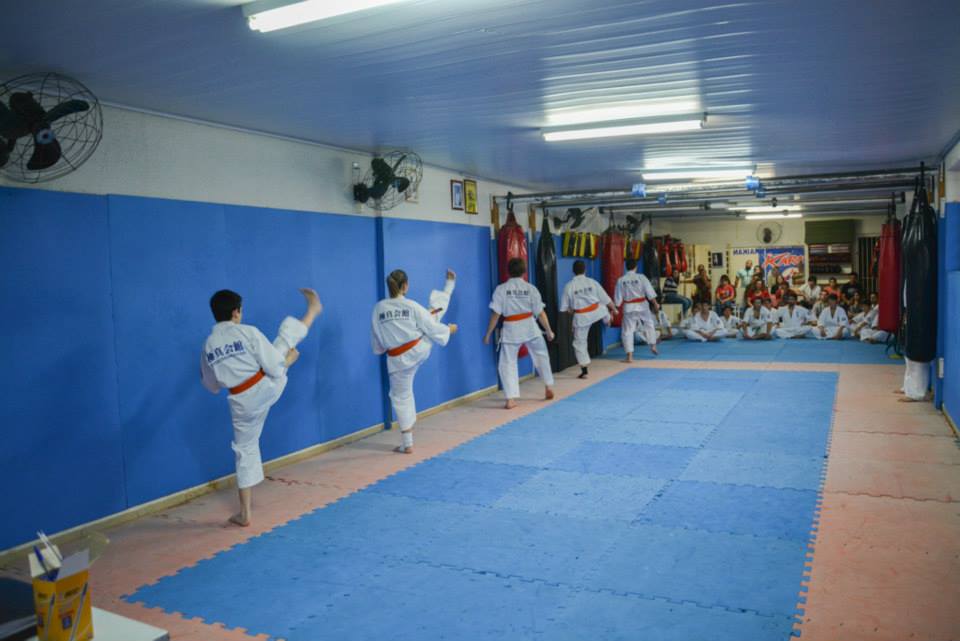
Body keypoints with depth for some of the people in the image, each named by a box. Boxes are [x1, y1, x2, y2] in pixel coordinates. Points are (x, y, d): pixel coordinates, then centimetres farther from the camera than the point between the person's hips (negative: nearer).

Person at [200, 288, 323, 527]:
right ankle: (313, 309, 47)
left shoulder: (207, 345, 0)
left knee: (245, 450, 15)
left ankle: (245, 513, 18)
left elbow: (211, 385, 12)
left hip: (243, 402, 3)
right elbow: (274, 366, -14)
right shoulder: (248, 332, -13)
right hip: (267, 388, -3)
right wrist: (287, 359, 8)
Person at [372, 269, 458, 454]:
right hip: (420, 349, -1)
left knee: (401, 397, 11)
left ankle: (407, 444, 15)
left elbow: (376, 340, 3)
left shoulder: (378, 308, -7)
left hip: (398, 360, 1)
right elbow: (431, 327, -4)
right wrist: (449, 330, 16)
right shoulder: (412, 306, -12)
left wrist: (382, 348, 26)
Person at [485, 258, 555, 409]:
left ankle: (511, 399, -1)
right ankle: (548, 387, 35)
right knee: (541, 356, 23)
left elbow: (495, 314, -7)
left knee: (507, 364, 6)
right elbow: (540, 313, 1)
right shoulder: (531, 288, -1)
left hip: (511, 329, -1)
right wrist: (549, 331, 13)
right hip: (530, 327, 2)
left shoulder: (501, 289, -4)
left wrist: (488, 334, 1)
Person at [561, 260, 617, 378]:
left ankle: (584, 371, 10)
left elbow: (564, 307, -3)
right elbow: (605, 298, 5)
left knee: (580, 343, 10)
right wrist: (613, 308, 23)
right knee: (604, 308, 37)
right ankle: (608, 320, 70)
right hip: (596, 312, 2)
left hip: (581, 317, -1)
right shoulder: (592, 282, -5)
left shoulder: (569, 286, -9)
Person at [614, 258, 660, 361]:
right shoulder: (641, 277, -8)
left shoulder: (621, 280, -6)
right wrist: (655, 304, 3)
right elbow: (650, 293, -7)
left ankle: (629, 356, 0)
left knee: (627, 332, 4)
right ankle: (653, 346, 35)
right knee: (649, 325, 25)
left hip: (629, 308, 0)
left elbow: (618, 298, -1)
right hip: (642, 306, 1)